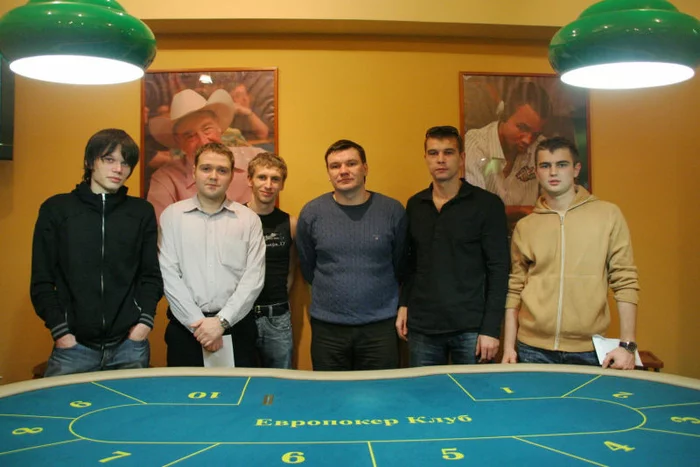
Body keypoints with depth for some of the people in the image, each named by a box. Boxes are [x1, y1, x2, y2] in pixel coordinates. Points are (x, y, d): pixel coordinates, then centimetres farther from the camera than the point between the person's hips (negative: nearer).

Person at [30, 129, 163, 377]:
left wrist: (145, 320, -4)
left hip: (129, 344, 1)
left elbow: (151, 275, 9)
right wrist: (59, 330, -6)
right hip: (73, 345, -1)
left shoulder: (142, 212, 8)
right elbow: (42, 280, 4)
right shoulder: (56, 209, 5)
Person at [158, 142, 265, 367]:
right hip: (185, 327, 0)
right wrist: (198, 322, -10)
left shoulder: (249, 219, 3)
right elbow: (169, 274, -3)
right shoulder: (171, 215, 3)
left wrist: (222, 321, -11)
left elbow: (254, 278, -3)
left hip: (236, 326, 0)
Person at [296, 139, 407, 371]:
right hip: (327, 327, 1)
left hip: (380, 326, 0)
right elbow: (307, 268, 9)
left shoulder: (393, 210, -3)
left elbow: (400, 265, 7)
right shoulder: (311, 212, -2)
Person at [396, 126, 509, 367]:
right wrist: (404, 304, 5)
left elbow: (498, 269, -7)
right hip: (421, 327, 4)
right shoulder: (414, 205, 8)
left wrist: (491, 328, -10)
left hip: (471, 327, -3)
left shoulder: (487, 204, -5)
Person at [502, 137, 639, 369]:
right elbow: (515, 289, 8)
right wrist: (509, 346, 4)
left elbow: (624, 281, 0)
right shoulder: (525, 227, 5)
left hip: (588, 350, -1)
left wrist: (627, 344, -4)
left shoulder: (608, 215, 0)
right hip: (533, 349, 1)